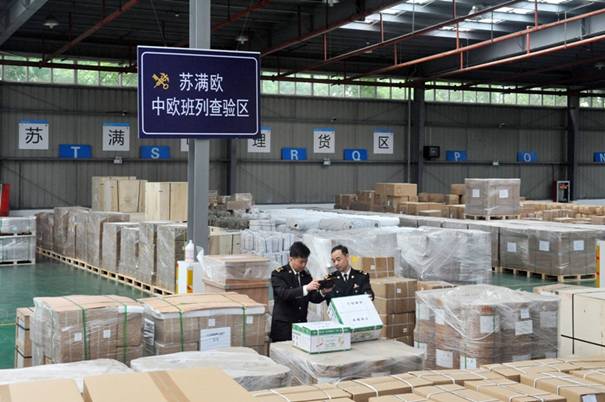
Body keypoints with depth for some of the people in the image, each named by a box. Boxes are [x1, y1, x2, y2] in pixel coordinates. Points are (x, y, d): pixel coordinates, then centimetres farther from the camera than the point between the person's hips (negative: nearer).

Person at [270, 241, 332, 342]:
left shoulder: (306, 276, 11)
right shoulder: (278, 274, -6)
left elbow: (313, 298, 9)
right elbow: (283, 294, -21)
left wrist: (322, 292, -12)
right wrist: (305, 288, -32)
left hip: (302, 325, 5)